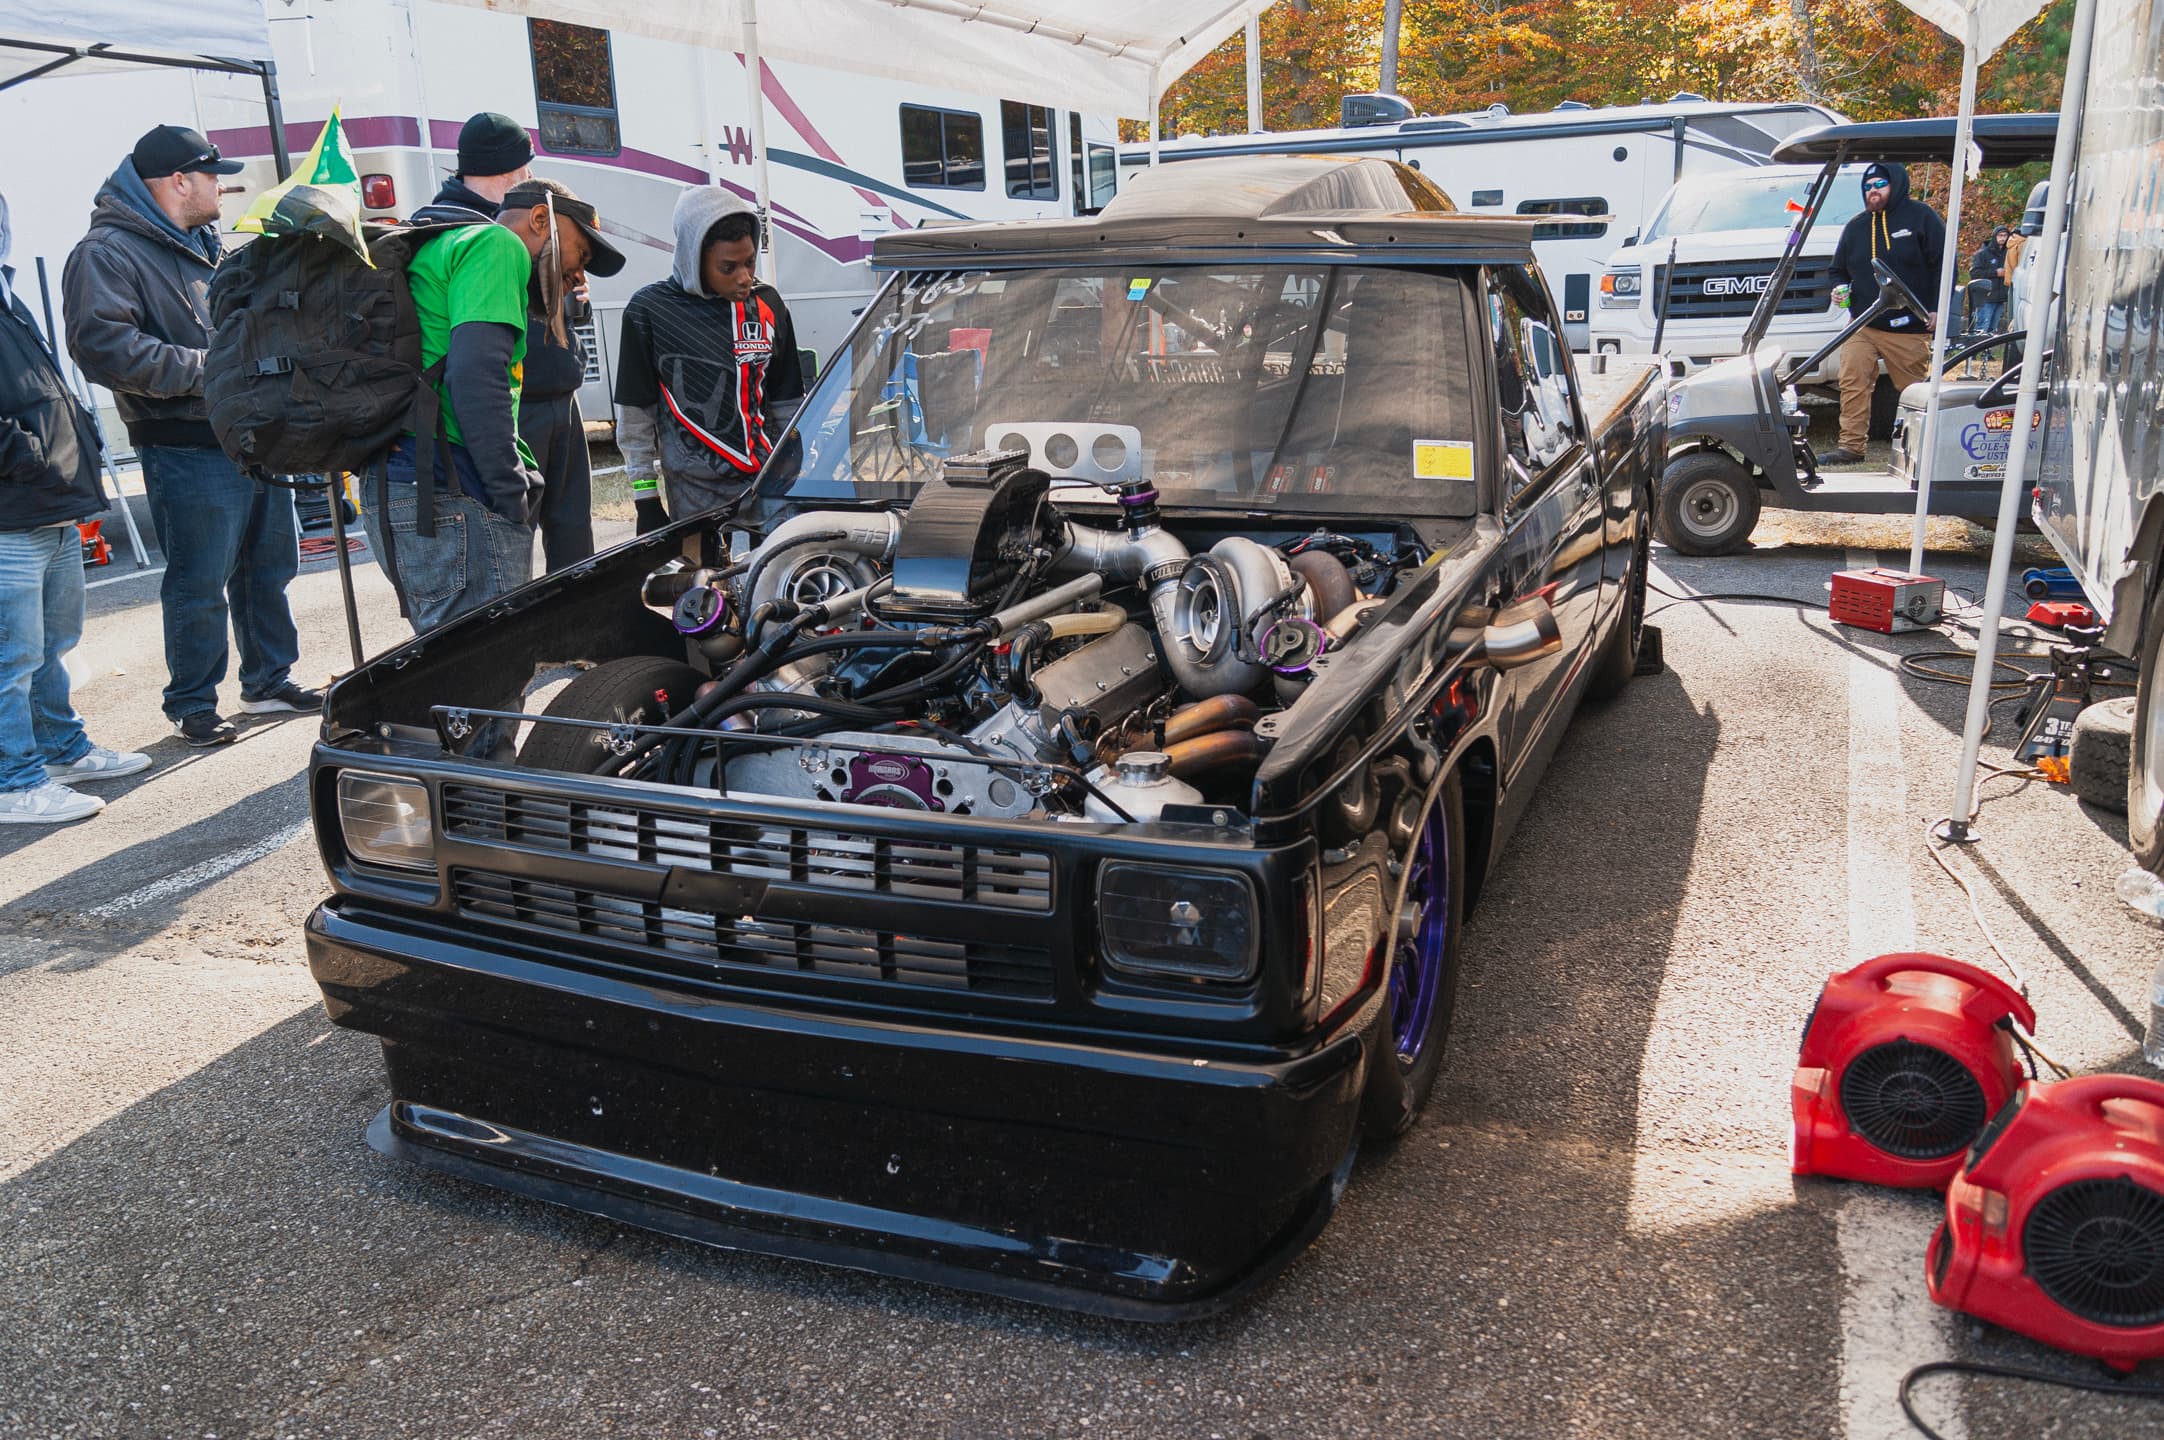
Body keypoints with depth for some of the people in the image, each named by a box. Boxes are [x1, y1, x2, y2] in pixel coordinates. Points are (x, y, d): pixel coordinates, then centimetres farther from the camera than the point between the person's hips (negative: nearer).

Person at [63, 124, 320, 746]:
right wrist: (206, 369, -21)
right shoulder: (106, 253, -10)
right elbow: (103, 346, -23)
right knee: (200, 586, -2)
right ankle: (192, 705, 13)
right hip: (189, 453, -9)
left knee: (270, 568, 16)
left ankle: (268, 682, 30)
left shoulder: (207, 245, 19)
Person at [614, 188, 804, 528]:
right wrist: (646, 500, -1)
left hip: (770, 487, 3)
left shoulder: (767, 305, 6)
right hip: (696, 497, -3)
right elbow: (635, 412, 0)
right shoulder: (650, 311, -4)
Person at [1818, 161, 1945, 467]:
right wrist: (1839, 288, 3)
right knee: (1852, 383, -13)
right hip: (1863, 326, 3)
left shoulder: (1920, 217, 2)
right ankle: (1851, 445, -11)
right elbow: (1839, 268, 26)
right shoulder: (1856, 226, 15)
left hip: (1909, 329, -3)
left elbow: (1944, 263, 1)